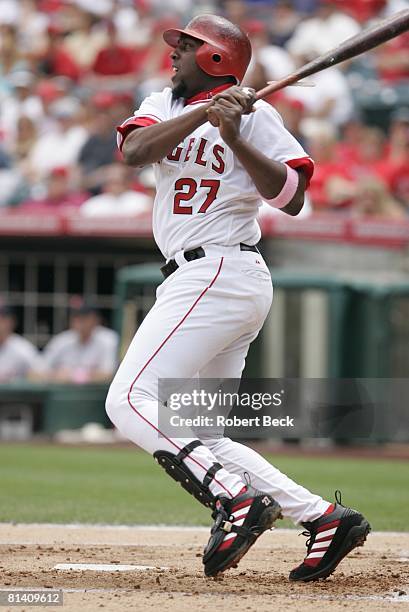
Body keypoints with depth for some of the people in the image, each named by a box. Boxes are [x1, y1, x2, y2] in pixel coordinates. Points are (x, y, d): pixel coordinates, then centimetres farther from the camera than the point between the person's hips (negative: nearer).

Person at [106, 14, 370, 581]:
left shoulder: (254, 114, -5)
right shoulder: (164, 105, 16)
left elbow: (292, 198, -14)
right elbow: (134, 150, -6)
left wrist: (234, 138, -21)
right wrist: (202, 113, -17)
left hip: (219, 274, -9)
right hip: (196, 280, 9)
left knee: (131, 401, -18)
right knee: (194, 435, 7)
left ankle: (237, 500, -24)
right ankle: (322, 517, 4)